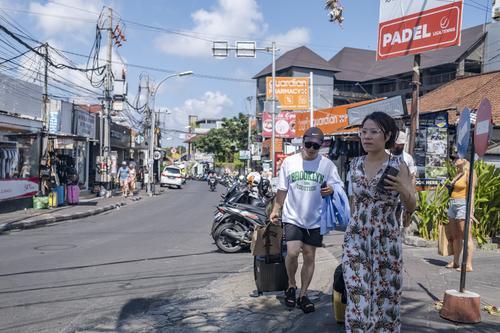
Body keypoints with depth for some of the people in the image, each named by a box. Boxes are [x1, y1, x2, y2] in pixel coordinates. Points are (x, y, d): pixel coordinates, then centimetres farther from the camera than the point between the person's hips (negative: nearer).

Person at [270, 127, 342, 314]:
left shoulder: (327, 165, -2)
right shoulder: (289, 162, -1)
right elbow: (282, 190, 6)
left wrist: (332, 190, -19)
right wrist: (276, 210, -1)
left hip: (315, 219, 1)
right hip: (293, 217, -1)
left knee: (309, 257, 8)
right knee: (292, 252, -16)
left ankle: (303, 294, 24)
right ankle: (291, 285, 12)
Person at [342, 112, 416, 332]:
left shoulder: (398, 165, -7)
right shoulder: (355, 164, 4)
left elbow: (411, 207, -5)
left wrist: (403, 189, -24)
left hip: (386, 241, -2)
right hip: (355, 240, 3)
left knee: (384, 300, 6)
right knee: (357, 300, 0)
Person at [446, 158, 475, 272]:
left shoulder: (468, 174, -8)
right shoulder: (458, 174, 16)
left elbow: (471, 193, -14)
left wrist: (470, 211, -19)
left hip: (463, 205, -9)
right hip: (453, 205, 9)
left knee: (466, 236, -8)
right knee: (455, 236, 11)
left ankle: (468, 265, -8)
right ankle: (455, 262, 17)